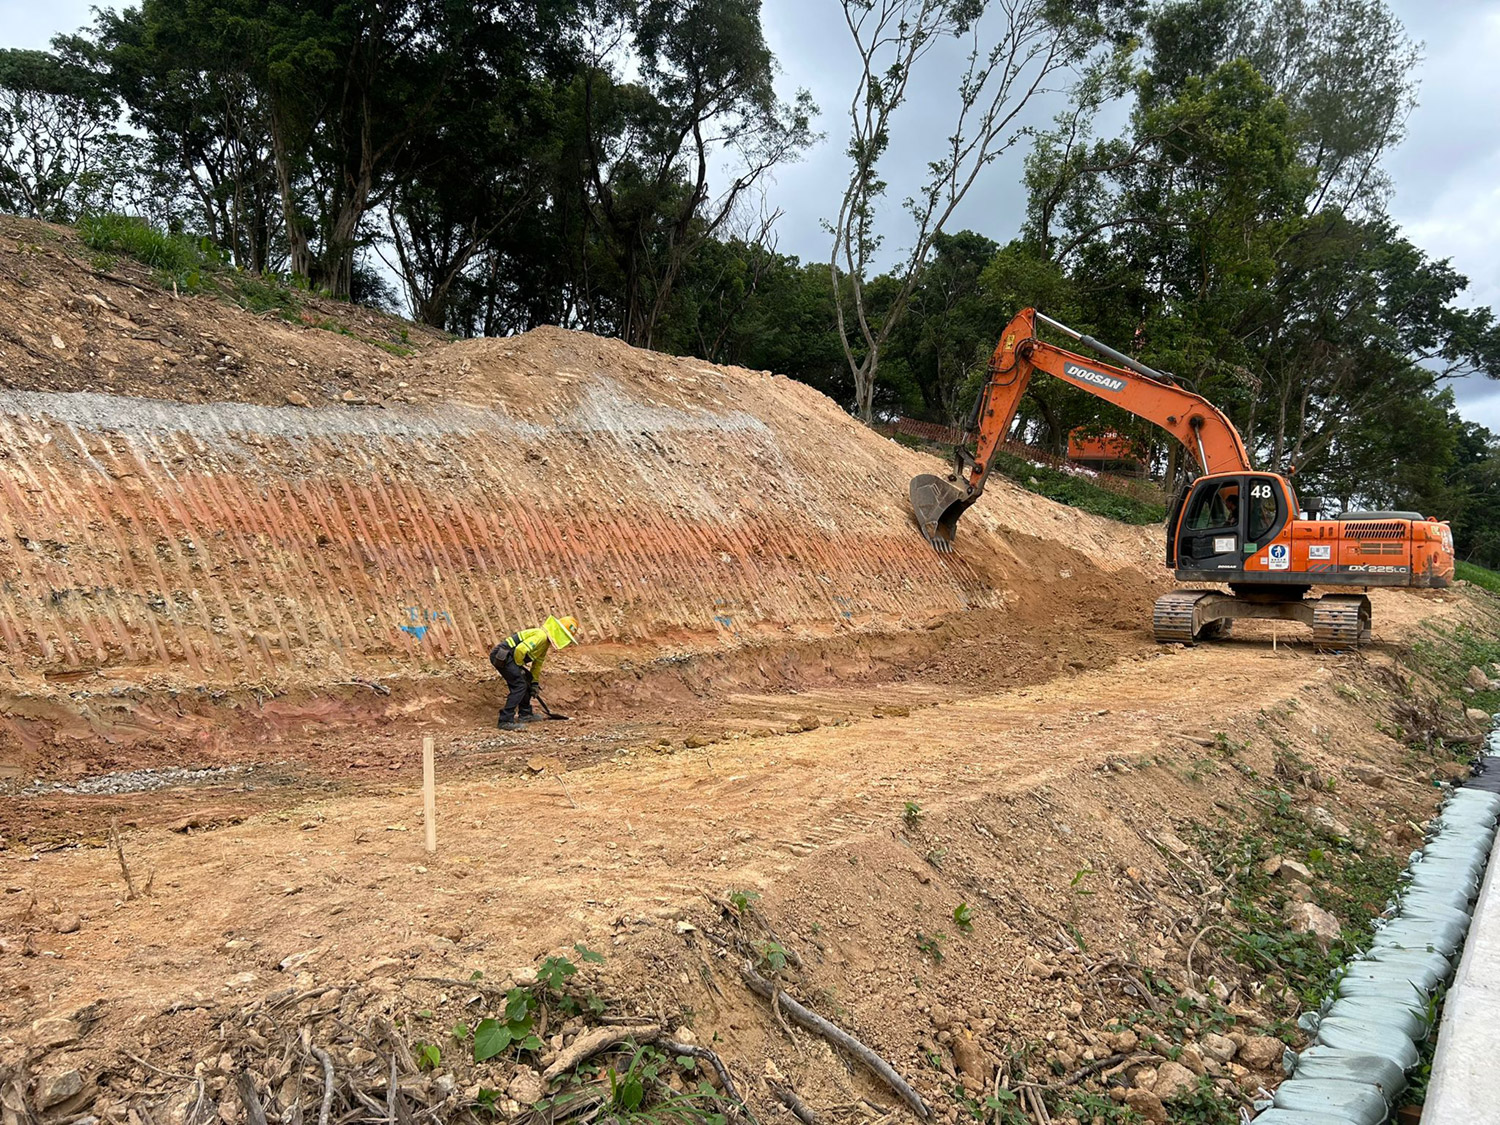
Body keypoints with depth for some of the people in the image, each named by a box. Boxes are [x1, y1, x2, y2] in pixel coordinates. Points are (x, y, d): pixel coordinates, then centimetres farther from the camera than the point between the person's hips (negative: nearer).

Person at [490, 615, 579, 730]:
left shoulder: (546, 643, 15)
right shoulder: (541, 636, -19)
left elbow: (538, 663, 26)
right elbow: (520, 649, -29)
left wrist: (534, 682, 24)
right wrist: (519, 666, -13)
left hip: (507, 656, 11)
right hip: (501, 656, -11)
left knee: (527, 680, 18)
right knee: (519, 685, -14)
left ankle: (525, 714, 27)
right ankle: (505, 720, -14)